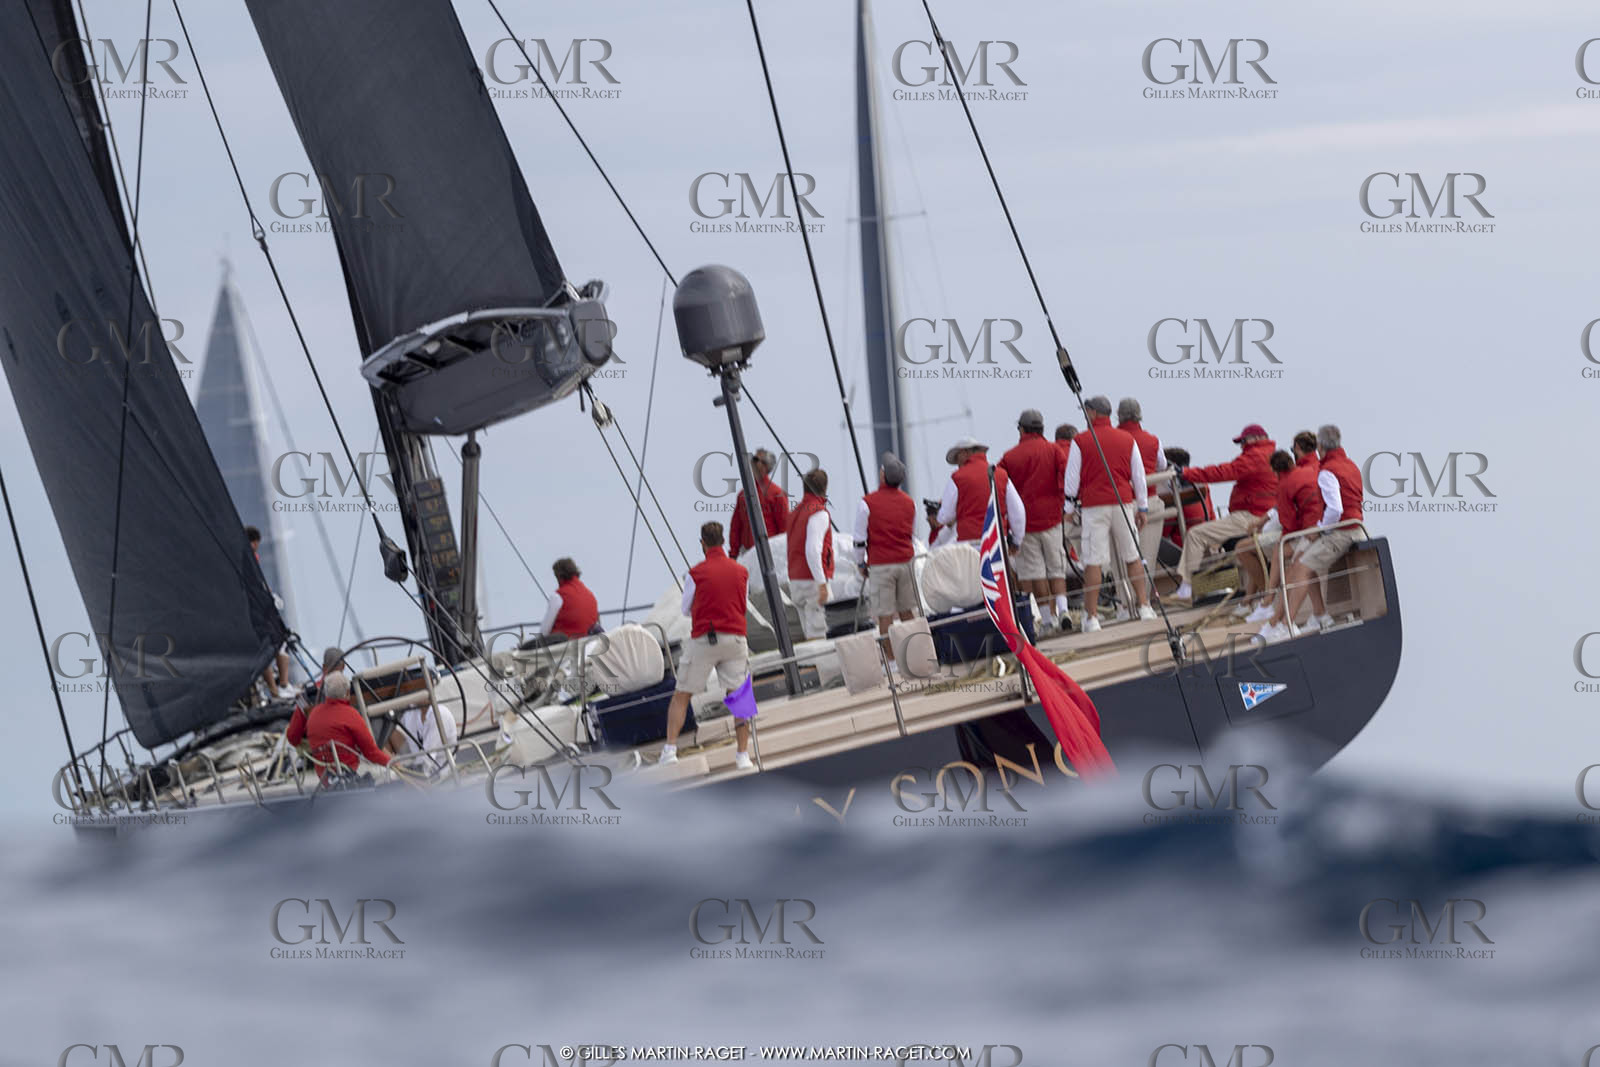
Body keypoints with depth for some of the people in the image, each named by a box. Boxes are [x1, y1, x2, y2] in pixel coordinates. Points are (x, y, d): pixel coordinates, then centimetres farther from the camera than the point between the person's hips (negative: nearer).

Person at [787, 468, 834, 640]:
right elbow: (813, 550, -21)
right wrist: (822, 583, -21)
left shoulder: (796, 511, 15)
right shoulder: (819, 513, -11)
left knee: (810, 630, 13)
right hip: (812, 580, -8)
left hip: (795, 580, 8)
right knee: (817, 633, -10)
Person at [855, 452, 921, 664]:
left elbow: (860, 538, -5)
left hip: (880, 565, -5)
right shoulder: (909, 502, 6)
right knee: (907, 611, 13)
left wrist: (862, 563, 8)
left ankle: (891, 660, 0)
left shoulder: (868, 502, -10)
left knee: (885, 615, -1)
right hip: (906, 561, 5)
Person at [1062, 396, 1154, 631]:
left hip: (1093, 505, -3)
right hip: (1123, 503, 3)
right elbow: (1139, 475, 12)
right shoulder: (1127, 439, 8)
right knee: (1133, 557, 12)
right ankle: (1144, 607, 10)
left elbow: (1071, 479, 0)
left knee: (1093, 561, -2)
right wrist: (1142, 508, 18)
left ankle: (1091, 616, -3)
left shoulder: (1080, 441, -2)